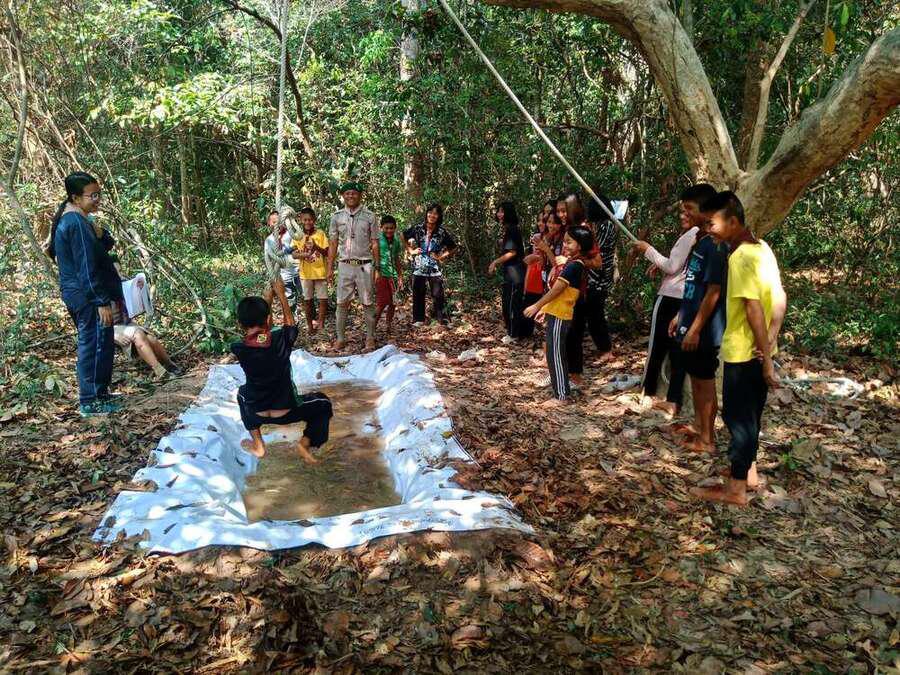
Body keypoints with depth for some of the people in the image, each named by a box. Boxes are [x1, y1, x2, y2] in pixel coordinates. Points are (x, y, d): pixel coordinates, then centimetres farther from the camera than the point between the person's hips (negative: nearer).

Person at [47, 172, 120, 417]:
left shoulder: (64, 219, 13)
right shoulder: (79, 223, -19)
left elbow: (53, 251, 23)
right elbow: (87, 268, -22)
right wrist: (103, 302, -21)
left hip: (71, 292, 11)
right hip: (86, 294, -10)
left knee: (88, 344, 17)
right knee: (97, 344, -4)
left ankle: (95, 394, 26)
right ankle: (92, 401, 2)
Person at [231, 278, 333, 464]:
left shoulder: (239, 349, -14)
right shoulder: (280, 340, -19)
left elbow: (252, 328, 5)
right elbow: (290, 321, 3)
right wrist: (280, 293, 12)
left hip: (257, 413, 2)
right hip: (286, 412, -2)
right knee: (323, 403, 22)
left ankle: (257, 444, 30)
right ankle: (305, 443, 3)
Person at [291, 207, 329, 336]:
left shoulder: (320, 234, -2)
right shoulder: (297, 236, 0)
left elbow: (327, 252, -4)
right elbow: (294, 254, -8)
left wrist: (317, 247, -22)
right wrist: (303, 254, -29)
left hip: (320, 272, -1)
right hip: (305, 273, 1)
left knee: (323, 299, 0)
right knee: (308, 300, 9)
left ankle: (320, 324, 14)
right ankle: (310, 325, 21)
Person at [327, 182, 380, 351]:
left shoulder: (369, 216, 2)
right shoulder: (337, 217, 7)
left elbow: (374, 244, 3)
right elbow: (333, 244, 9)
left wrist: (377, 267, -1)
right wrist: (330, 267, 5)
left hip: (364, 265, -1)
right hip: (345, 265, 2)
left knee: (368, 303, 4)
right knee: (342, 303, 3)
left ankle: (370, 338, 13)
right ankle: (340, 338, 11)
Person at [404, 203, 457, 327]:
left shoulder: (442, 232, -2)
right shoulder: (417, 228, 0)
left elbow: (453, 247, 9)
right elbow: (403, 237, 14)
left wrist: (443, 256, -2)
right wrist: (410, 251, 6)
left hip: (435, 268, -1)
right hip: (419, 267, 1)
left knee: (438, 295, -5)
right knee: (418, 295, 9)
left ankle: (442, 319, 2)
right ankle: (418, 320, 21)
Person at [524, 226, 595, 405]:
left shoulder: (574, 265, -18)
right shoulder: (571, 262, 13)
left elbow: (556, 289, -20)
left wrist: (537, 306, -14)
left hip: (559, 316, -10)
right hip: (556, 313, 10)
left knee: (555, 355, -4)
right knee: (557, 354, 18)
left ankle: (561, 396, 3)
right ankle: (563, 389, 29)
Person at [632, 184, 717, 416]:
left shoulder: (691, 235, -17)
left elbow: (672, 267, -16)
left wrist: (648, 250, -6)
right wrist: (661, 265, 12)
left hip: (671, 298, -8)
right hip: (688, 300, 8)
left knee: (657, 345, 7)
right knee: (678, 349, 8)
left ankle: (648, 392, 21)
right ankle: (673, 401, 10)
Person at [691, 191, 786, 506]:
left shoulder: (740, 257, -21)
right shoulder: (761, 248, 8)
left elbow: (754, 309, -24)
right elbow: (780, 299, 7)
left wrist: (767, 360, -21)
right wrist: (771, 340, -3)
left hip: (743, 352, -9)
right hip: (756, 350, 9)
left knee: (738, 416, 2)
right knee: (750, 413, 20)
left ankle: (736, 489, 13)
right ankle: (749, 471, 35)